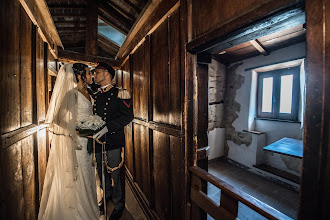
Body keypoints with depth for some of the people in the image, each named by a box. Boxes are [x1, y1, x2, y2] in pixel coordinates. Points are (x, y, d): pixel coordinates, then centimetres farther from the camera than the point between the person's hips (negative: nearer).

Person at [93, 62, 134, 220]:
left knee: (114, 174, 4)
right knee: (102, 172, 21)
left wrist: (106, 128, -19)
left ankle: (119, 205, 28)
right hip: (98, 141, 7)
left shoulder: (119, 93, -7)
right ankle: (107, 197, 46)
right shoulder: (95, 95, 15)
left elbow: (128, 116, -15)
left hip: (113, 140, -6)